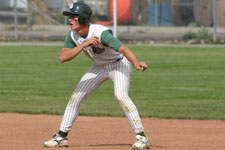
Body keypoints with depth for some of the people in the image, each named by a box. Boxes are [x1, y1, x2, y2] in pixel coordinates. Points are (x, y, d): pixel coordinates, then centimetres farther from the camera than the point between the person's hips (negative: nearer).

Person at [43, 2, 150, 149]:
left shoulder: (101, 33, -35)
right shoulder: (72, 35, -15)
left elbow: (123, 49, -46)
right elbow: (63, 57, -24)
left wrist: (137, 64, -65)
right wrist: (84, 45, -36)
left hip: (119, 64, -7)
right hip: (99, 66, 7)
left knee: (121, 95, -28)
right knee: (76, 96, 3)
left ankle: (142, 137, -24)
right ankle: (62, 136, 14)